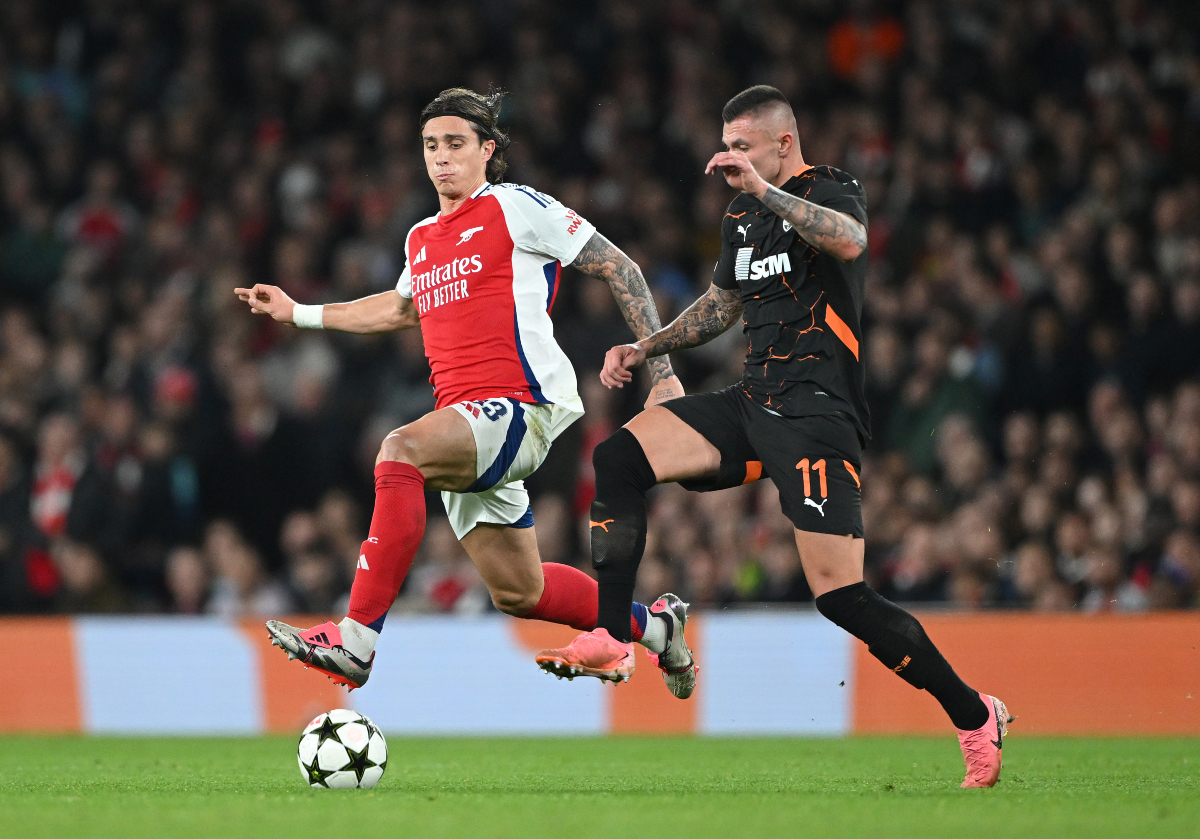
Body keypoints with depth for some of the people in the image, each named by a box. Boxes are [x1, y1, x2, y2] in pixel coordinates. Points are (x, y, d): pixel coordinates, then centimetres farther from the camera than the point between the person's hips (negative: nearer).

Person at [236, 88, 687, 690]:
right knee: (517, 592, 8)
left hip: (522, 406, -8)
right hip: (469, 426, 8)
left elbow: (618, 268, -1)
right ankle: (650, 627, 33)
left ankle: (355, 642, -35)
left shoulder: (516, 207, -2)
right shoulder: (421, 238, 20)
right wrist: (299, 313, 37)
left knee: (401, 452, -32)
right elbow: (403, 307, 41)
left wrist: (659, 368, -5)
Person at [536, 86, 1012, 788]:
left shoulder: (832, 191, -5)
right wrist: (645, 349, 24)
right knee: (617, 458, -11)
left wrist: (767, 190, -34)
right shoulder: (743, 220, 18)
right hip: (752, 406, 8)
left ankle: (975, 717, -2)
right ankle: (611, 638, -9)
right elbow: (723, 304, 34)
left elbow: (850, 240, -30)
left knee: (842, 596, -15)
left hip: (818, 412, -8)